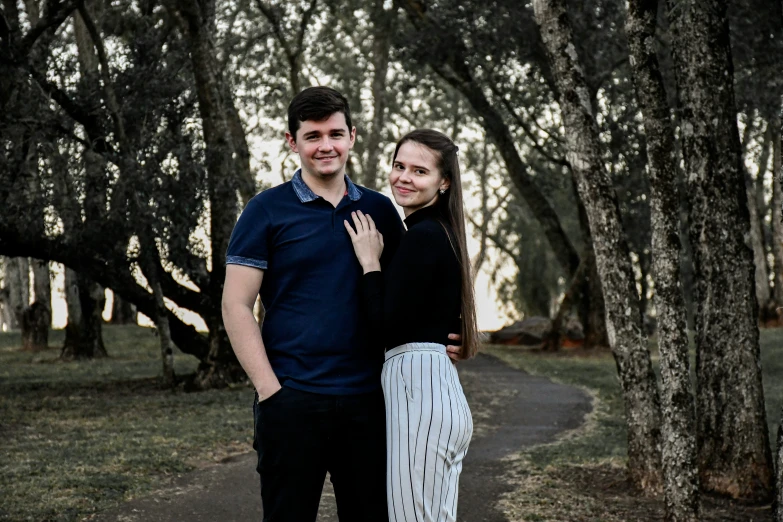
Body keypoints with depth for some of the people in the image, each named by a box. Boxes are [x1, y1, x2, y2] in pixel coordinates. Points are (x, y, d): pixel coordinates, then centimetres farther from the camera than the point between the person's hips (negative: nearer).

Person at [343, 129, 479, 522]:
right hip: (439, 388, 10)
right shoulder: (437, 233, 16)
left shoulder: (422, 237, -13)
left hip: (418, 390, -10)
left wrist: (369, 261, -7)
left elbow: (386, 324, -16)